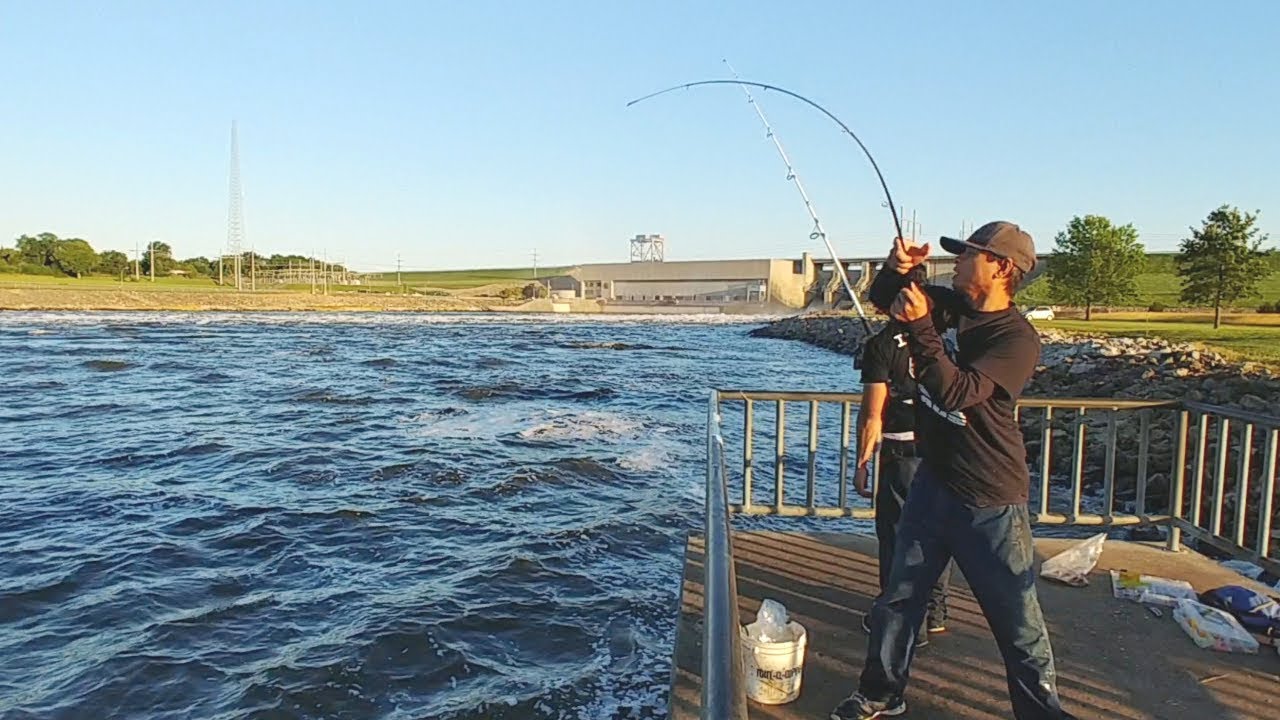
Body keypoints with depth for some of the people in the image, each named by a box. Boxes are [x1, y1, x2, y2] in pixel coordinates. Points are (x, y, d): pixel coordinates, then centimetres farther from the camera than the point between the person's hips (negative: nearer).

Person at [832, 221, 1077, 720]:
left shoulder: (1017, 338, -17)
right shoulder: (949, 304, 3)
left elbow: (957, 393, -29)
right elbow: (883, 298, 16)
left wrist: (919, 326, -29)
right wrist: (898, 268, -5)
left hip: (990, 500, -7)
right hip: (933, 480, 7)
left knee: (1018, 621, 6)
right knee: (898, 599, 16)